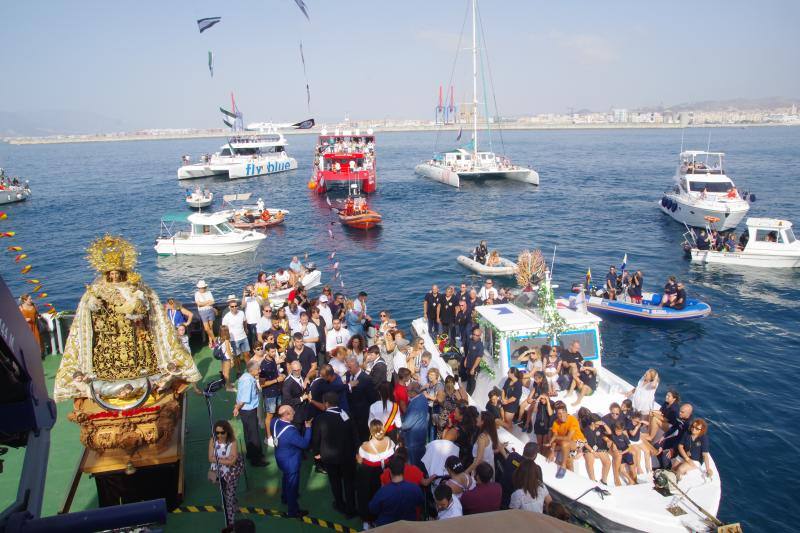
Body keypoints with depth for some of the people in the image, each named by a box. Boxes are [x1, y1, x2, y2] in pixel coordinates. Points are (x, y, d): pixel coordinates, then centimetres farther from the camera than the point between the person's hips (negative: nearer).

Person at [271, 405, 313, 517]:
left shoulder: (275, 422, -16)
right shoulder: (290, 431, -39)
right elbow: (304, 444, -29)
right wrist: (308, 427, -21)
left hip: (281, 458, 8)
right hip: (290, 462, -8)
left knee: (286, 477, 33)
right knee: (292, 484, 13)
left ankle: (285, 498, 58)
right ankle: (293, 511, 33)